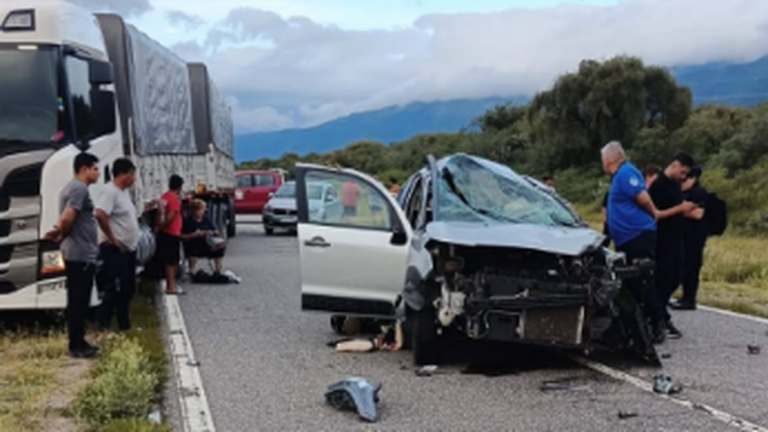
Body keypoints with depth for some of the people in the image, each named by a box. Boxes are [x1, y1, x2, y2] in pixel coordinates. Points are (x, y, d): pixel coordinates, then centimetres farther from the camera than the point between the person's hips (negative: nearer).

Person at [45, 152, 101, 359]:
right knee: (79, 302, -5)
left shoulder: (73, 187, 18)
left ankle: (78, 342, 21)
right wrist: (61, 234, -6)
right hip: (82, 254, -10)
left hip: (76, 253, 10)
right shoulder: (79, 189, -16)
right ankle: (76, 346, 0)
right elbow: (67, 219, -24)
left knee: (77, 301, 14)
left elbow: (65, 220, 21)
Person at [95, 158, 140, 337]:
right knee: (116, 288, -8)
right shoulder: (110, 191, -16)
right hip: (116, 249, -10)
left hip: (129, 248, 10)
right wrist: (112, 238, -22)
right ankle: (104, 326, -4)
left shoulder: (124, 191, 14)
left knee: (129, 288, 14)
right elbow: (100, 214, -31)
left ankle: (124, 324, 23)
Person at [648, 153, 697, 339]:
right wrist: (680, 208, -21)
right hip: (662, 241, -9)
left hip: (676, 238, 9)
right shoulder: (658, 186, -16)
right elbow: (654, 214, -20)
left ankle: (658, 310, 27)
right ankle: (662, 320, 6)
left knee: (676, 277, 12)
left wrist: (686, 208, 3)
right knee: (663, 278, -2)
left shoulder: (676, 184, 12)